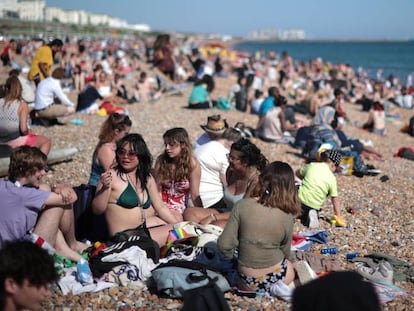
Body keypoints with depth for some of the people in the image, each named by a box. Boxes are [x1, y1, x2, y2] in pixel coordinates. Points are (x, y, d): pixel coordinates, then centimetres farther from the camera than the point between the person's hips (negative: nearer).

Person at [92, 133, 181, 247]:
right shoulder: (112, 176, -14)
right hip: (124, 235, -8)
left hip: (143, 224, 8)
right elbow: (97, 210, -17)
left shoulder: (147, 178, 7)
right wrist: (105, 187, -32)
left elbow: (161, 207, 12)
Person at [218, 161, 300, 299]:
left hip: (248, 282, 0)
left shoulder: (242, 205, -18)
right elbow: (285, 252, -1)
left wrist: (233, 256, 7)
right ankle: (275, 287, 5)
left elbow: (224, 245, -16)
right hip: (277, 275, 0)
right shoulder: (287, 216, -16)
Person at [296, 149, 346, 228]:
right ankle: (312, 215, -7)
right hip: (314, 206, -1)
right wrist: (338, 216, 9)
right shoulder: (332, 178, -1)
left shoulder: (311, 165, 2)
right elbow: (335, 199, 2)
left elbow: (298, 174, 18)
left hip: (301, 199, 1)